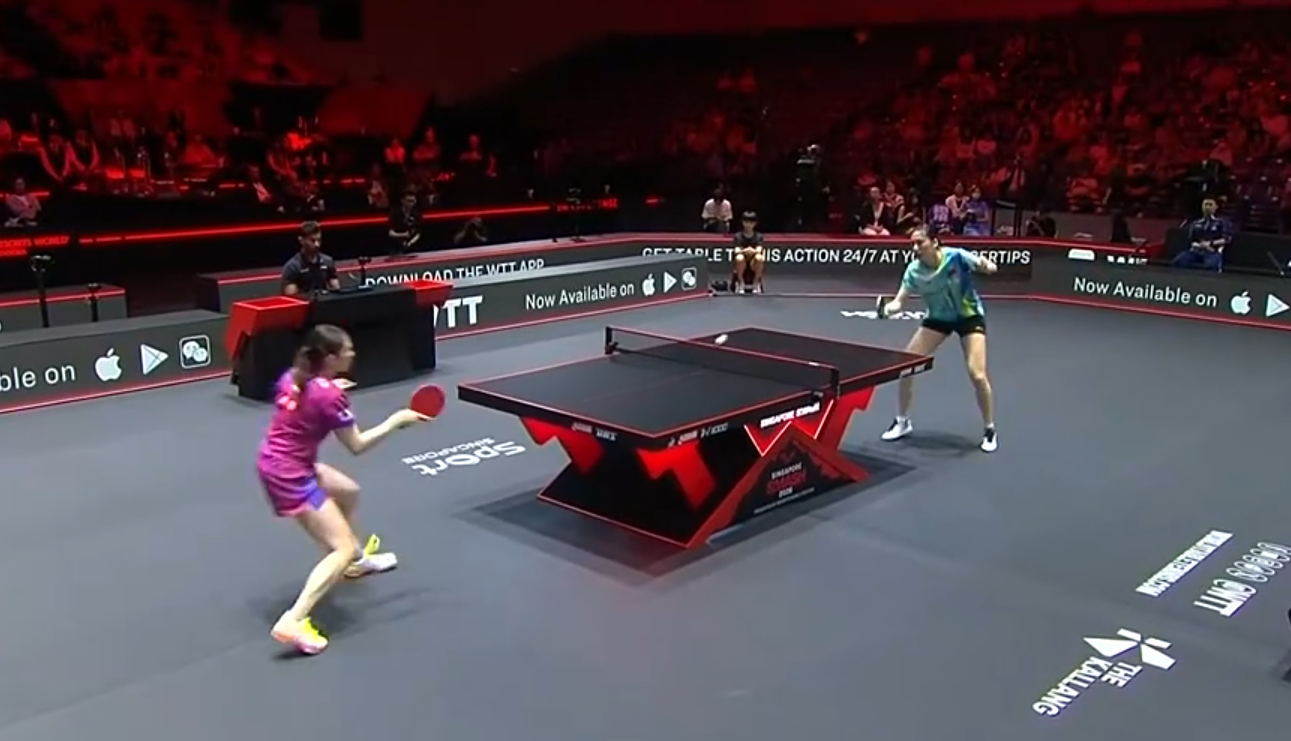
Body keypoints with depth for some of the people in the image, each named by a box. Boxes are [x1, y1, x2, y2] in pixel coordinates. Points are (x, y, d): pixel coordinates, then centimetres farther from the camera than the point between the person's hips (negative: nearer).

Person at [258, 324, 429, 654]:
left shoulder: (293, 377, -1)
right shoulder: (330, 397, -23)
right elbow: (357, 446, -14)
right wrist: (397, 420, -7)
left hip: (274, 461, 9)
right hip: (290, 476, -9)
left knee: (349, 491, 29)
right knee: (343, 548, -9)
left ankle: (357, 559, 51)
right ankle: (294, 622, -20)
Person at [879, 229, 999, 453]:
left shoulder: (956, 256, -27)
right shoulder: (914, 270, -19)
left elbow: (988, 267, -15)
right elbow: (899, 301, -20)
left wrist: (986, 265, -39)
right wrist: (890, 308, -43)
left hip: (969, 315, -3)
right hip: (938, 318, 4)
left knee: (977, 375, -15)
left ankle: (990, 430, 8)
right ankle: (902, 422, 15)